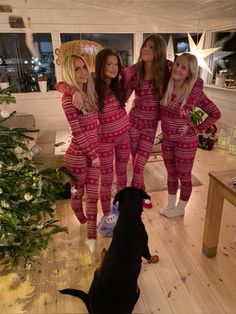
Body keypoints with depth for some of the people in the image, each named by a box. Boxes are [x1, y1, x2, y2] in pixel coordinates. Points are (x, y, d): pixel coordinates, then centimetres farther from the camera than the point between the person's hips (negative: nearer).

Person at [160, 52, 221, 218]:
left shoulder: (195, 93, -18)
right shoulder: (166, 86, -6)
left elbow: (216, 114, -10)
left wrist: (196, 130, -12)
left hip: (186, 141, -5)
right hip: (167, 139, 5)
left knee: (184, 177, 12)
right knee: (171, 174, 20)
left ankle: (180, 209, 34)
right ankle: (170, 205, 39)